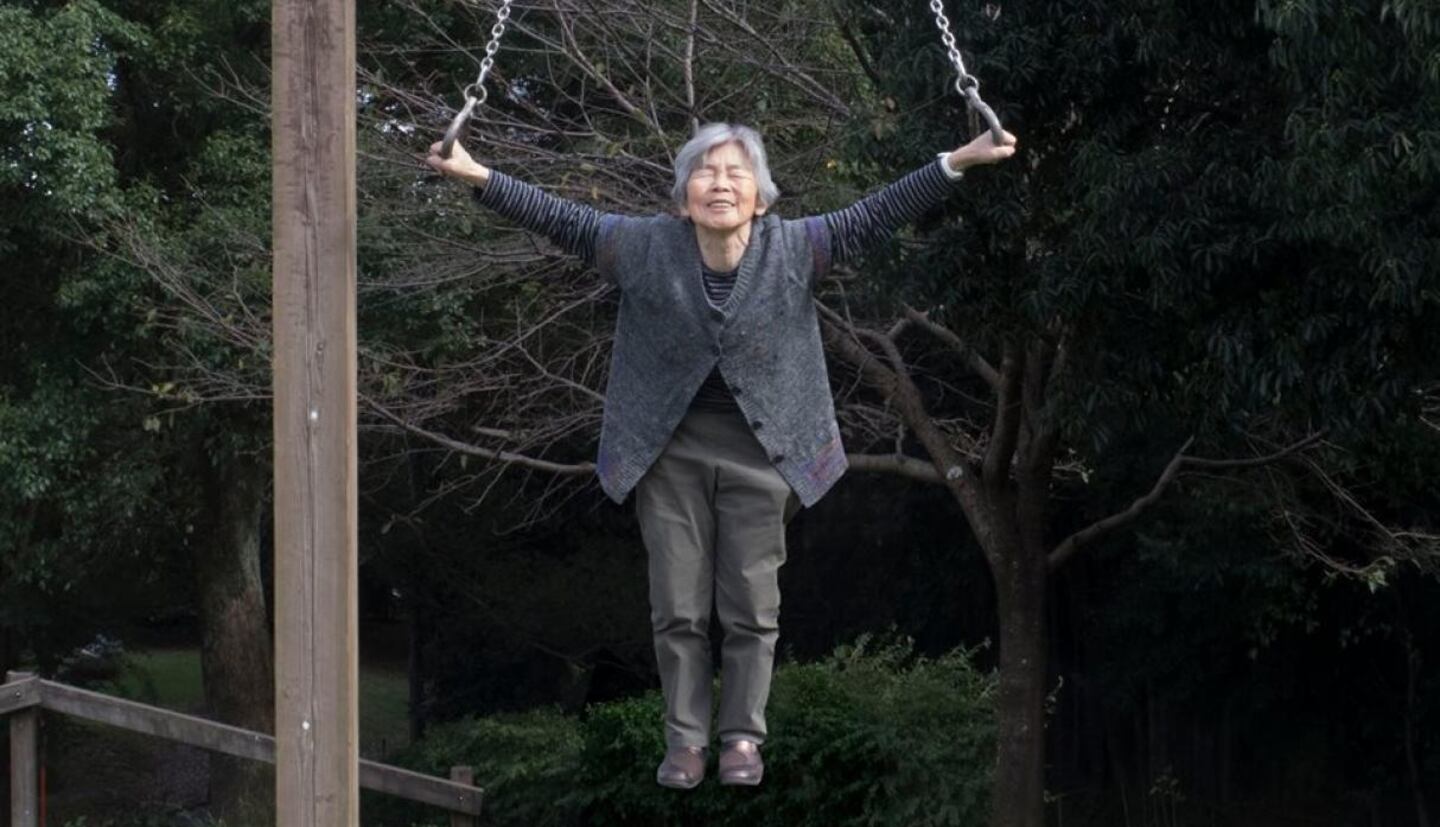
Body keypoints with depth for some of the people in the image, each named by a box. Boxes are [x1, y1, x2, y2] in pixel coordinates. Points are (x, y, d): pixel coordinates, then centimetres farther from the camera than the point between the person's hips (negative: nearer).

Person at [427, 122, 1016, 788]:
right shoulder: (645, 247, -8)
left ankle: (743, 736, 15)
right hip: (670, 450, 0)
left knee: (752, 608, 4)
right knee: (677, 609, 4)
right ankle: (686, 738, 13)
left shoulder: (794, 249, -9)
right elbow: (560, 217, -8)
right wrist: (476, 175, -16)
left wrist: (958, 161, -16)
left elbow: (878, 213, -10)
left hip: (760, 450, 0)